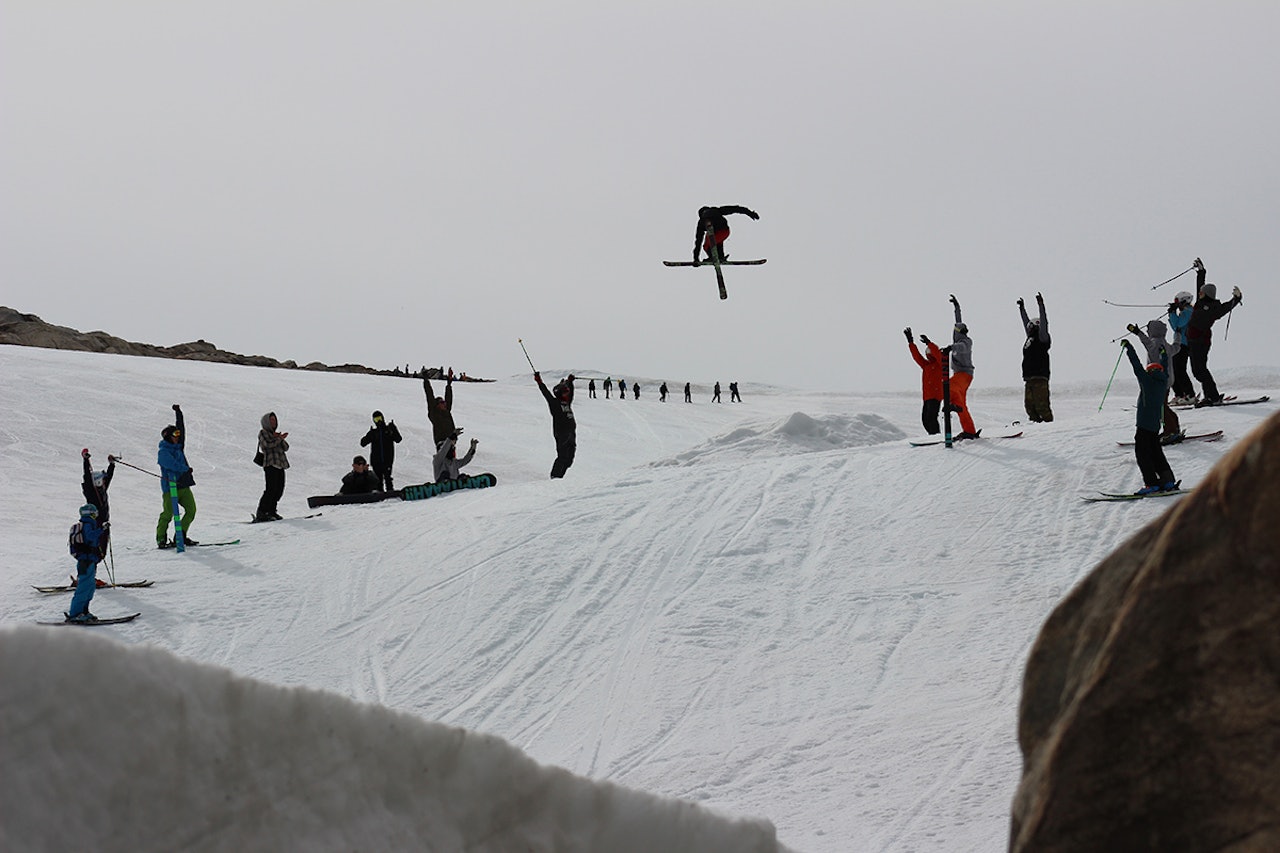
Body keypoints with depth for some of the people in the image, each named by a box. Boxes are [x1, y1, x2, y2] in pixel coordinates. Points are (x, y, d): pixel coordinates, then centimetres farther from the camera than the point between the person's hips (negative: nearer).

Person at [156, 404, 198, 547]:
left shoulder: (178, 447, 17)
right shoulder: (163, 452, -5)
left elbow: (181, 429, 18)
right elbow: (172, 464, -19)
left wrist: (178, 413, 16)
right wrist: (186, 469, -22)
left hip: (184, 486, 7)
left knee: (191, 510, 0)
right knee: (168, 513, -8)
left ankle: (181, 536, 9)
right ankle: (161, 539, 1)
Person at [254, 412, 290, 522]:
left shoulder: (276, 434, 23)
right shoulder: (262, 433, 4)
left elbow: (286, 447, 11)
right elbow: (267, 444, -14)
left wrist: (280, 439, -5)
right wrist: (279, 439, -12)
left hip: (280, 464, 7)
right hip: (270, 464, -7)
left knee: (279, 490, 4)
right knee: (271, 489, -15)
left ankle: (271, 511, 14)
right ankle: (261, 513, -14)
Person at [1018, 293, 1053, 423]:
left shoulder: (1042, 338, -1)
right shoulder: (1030, 338, 20)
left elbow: (1043, 323, -12)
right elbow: (1026, 322, 33)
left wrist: (1041, 305, -15)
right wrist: (1022, 309, 41)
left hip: (1040, 378, -9)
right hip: (1029, 378, 9)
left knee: (1041, 405, -13)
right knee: (1029, 404, 6)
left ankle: (1049, 422, -11)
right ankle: (1037, 422, 10)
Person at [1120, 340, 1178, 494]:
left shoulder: (1147, 380, -5)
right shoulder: (1163, 382, 12)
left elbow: (1137, 365, -7)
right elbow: (1165, 369, 31)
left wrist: (1128, 347, -1)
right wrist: (1164, 354, 48)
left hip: (1144, 425, -8)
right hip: (1156, 424, 8)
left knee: (1142, 452, -6)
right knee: (1156, 452, 15)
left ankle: (1151, 483, -11)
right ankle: (1168, 481, 13)